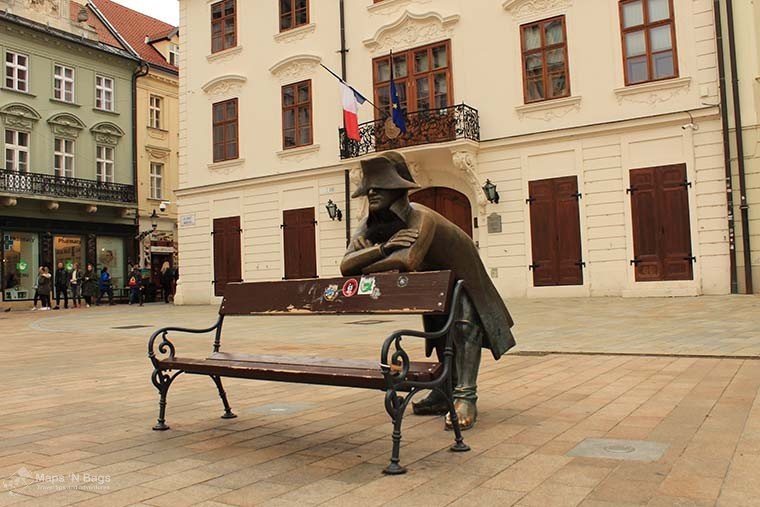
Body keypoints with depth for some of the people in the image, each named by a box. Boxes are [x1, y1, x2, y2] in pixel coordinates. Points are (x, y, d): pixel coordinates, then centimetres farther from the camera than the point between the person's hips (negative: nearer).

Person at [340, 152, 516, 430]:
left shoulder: (423, 218, -39)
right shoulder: (371, 223, -18)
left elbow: (408, 261, -56)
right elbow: (346, 265, -30)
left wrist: (366, 263, -37)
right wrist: (382, 248, -47)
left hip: (459, 278, -7)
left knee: (465, 323, -25)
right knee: (437, 326, 15)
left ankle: (466, 397, -23)